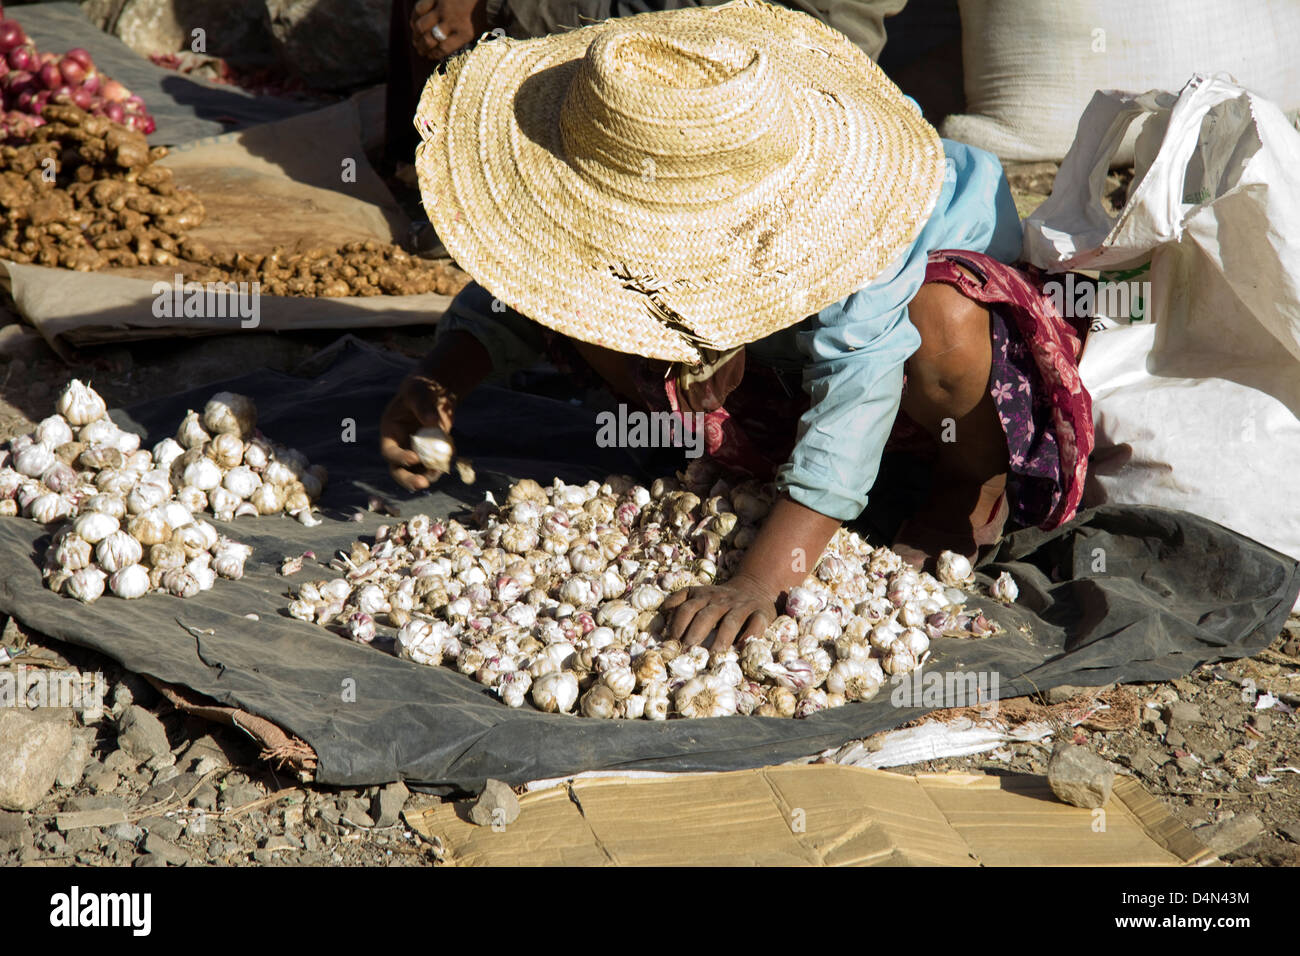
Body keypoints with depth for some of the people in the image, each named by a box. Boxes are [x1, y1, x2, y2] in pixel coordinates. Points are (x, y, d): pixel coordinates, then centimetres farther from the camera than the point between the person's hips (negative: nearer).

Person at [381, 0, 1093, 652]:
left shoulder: (845, 210, -43)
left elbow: (853, 407, -46)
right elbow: (511, 288, -13)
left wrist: (757, 581, -53)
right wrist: (436, 386, -35)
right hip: (771, 357, 5)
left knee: (946, 325, -43)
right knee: (585, 314, -19)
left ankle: (975, 484, -8)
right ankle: (749, 460, 2)